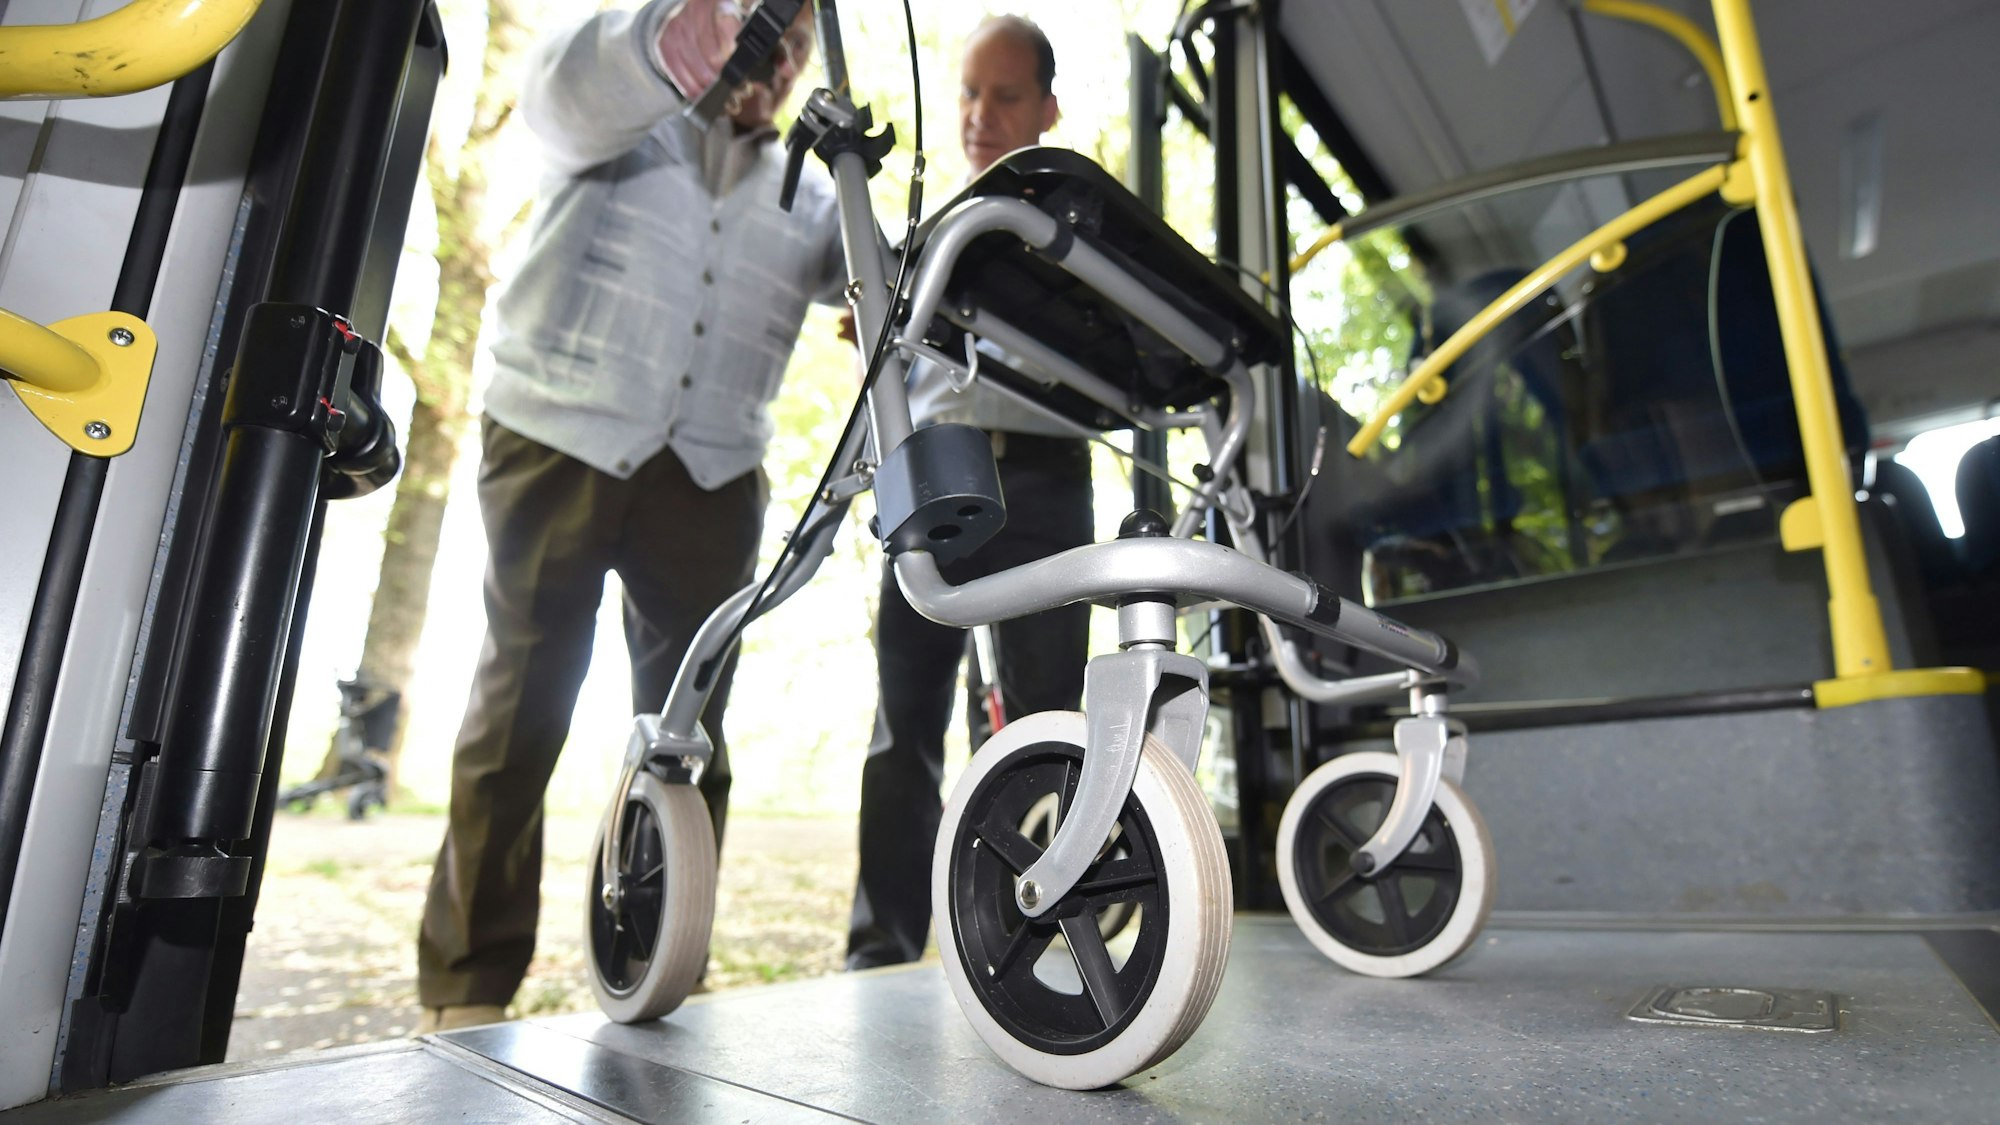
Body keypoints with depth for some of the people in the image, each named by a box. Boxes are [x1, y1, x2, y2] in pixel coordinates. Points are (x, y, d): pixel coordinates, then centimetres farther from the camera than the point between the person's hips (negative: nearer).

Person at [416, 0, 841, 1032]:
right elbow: (569, 93, -11)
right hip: (561, 438, -3)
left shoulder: (805, 194, 22)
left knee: (690, 726, 3)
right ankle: (467, 994, 9)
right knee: (522, 706, -1)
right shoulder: (635, 122, 11)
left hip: (709, 471, 3)